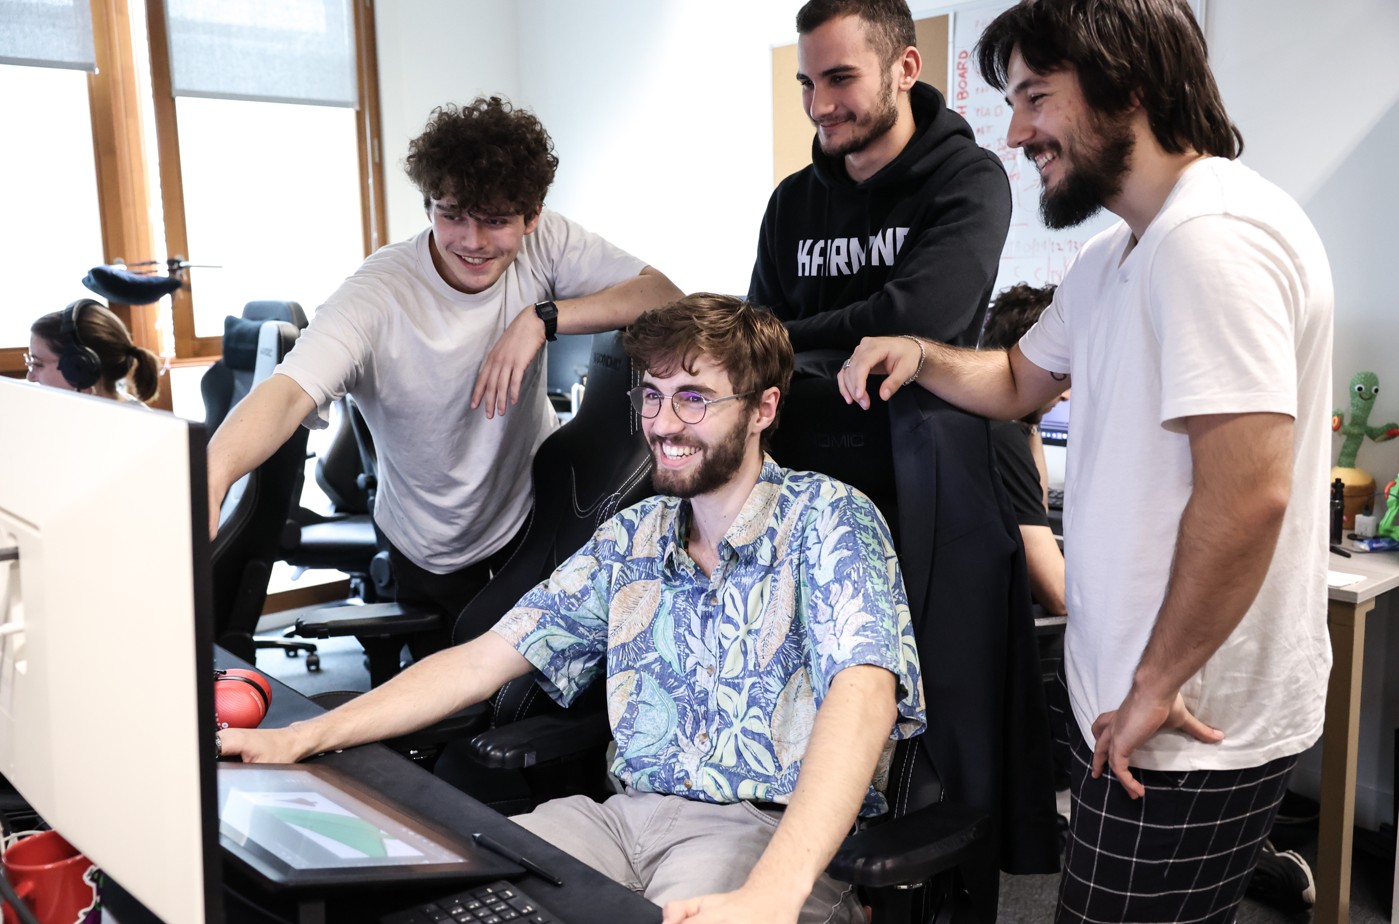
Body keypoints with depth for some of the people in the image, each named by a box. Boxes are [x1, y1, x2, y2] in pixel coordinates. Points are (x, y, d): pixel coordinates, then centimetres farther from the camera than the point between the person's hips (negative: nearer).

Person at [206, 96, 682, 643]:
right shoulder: (379, 297, -28)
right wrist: (213, 474, -63)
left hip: (541, 501, 2)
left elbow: (665, 297, -21)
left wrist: (543, 318, -34)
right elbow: (289, 391, -42)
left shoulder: (544, 244, -17)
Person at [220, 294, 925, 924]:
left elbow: (863, 689, -22)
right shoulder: (631, 539, 12)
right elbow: (487, 657, 11)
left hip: (775, 836, -4)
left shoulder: (825, 519, -6)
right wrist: (303, 738, 1)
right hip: (629, 815, 5)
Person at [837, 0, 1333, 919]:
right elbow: (1021, 380, 24)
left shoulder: (1211, 235, -22)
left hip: (1193, 726, -9)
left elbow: (1247, 494, -29)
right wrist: (920, 355, 4)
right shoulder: (1114, 258, 11)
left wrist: (1155, 686, -19)